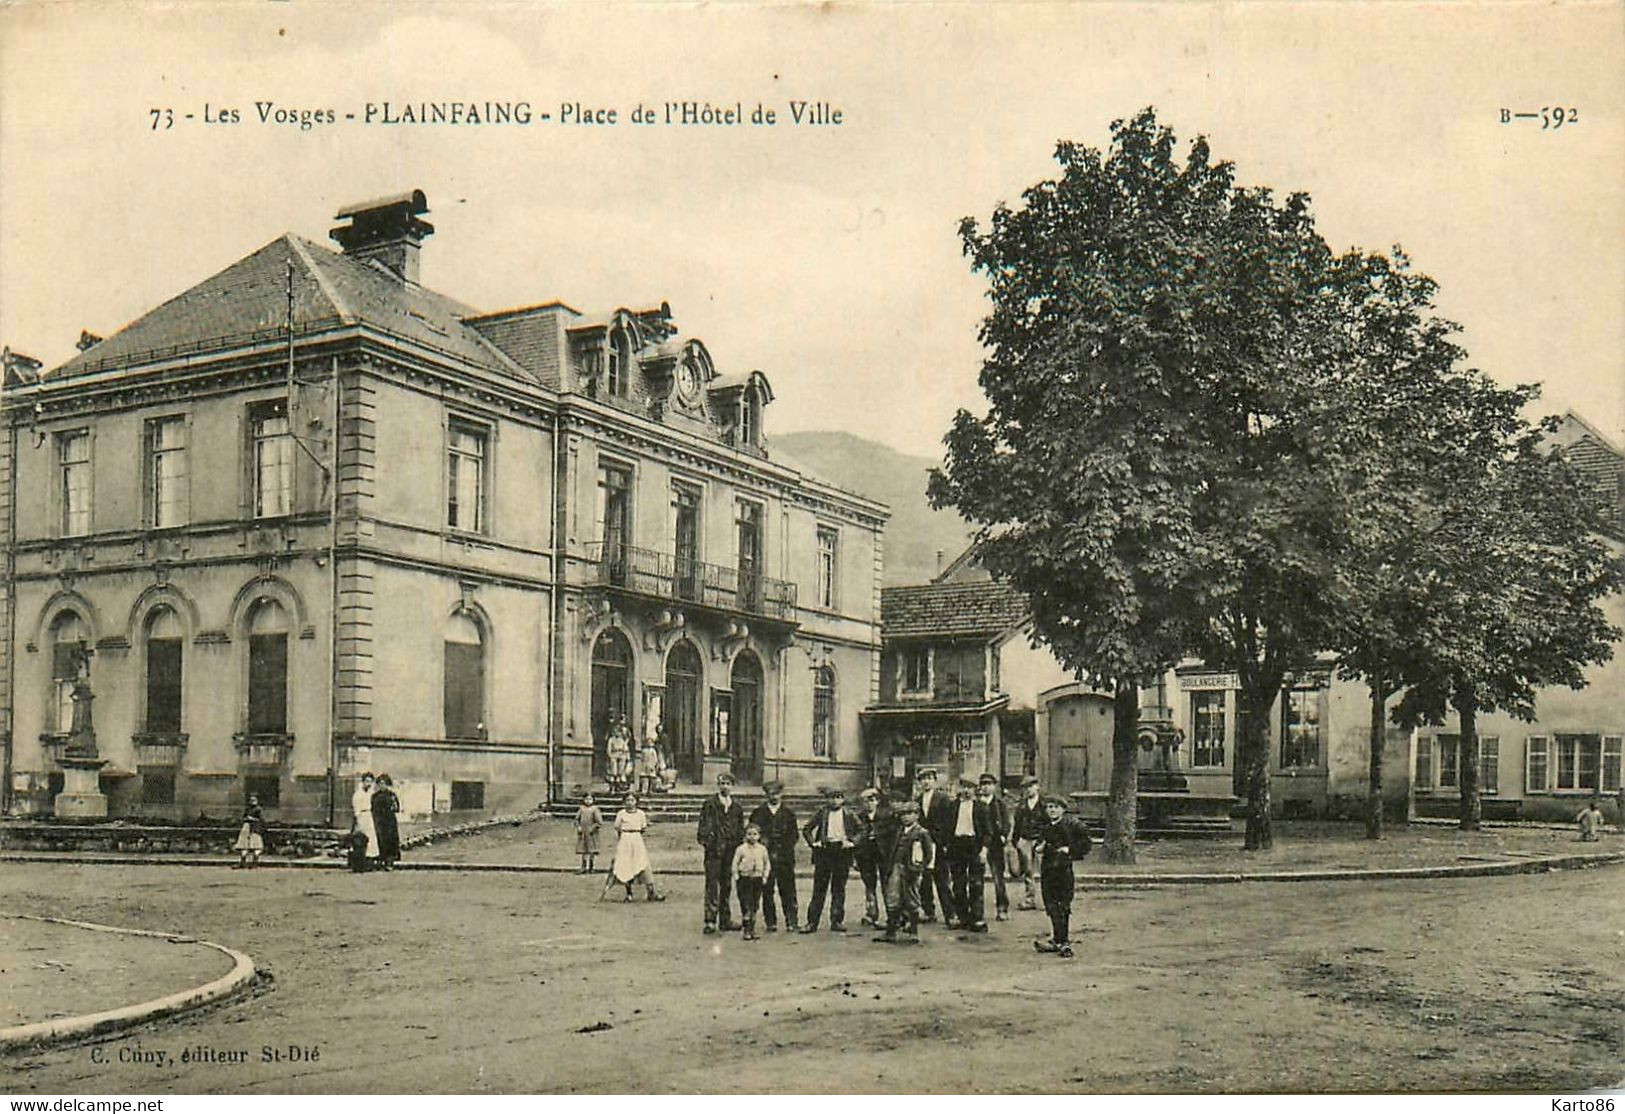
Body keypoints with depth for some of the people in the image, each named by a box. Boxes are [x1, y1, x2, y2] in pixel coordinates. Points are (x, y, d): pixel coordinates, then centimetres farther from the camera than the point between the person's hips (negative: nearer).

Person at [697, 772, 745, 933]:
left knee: (727, 885, 10)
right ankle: (710, 921, -4)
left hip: (731, 850, 4)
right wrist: (704, 839, -14)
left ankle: (725, 920, 17)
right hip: (714, 849, -4)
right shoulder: (710, 804, 0)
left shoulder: (737, 807, 13)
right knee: (712, 885, -6)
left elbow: (741, 829, 17)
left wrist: (740, 844, 8)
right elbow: (704, 823, -4)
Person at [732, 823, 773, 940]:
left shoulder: (762, 849, 5)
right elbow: (735, 864, -1)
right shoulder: (741, 849, -4)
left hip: (758, 879, 3)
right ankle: (747, 931, 0)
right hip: (745, 879, -3)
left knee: (755, 906, 7)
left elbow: (767, 863, 14)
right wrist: (736, 878, -6)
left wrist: (765, 876, 5)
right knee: (746, 906, -6)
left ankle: (752, 930, 15)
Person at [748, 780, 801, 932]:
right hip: (765, 856, 0)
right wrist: (761, 842, -5)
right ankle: (770, 923, 7)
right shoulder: (759, 812, 9)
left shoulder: (788, 812, 9)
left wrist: (785, 849, -3)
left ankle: (791, 922, 0)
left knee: (788, 890, -3)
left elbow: (795, 835, 8)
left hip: (785, 858, 0)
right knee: (766, 891, 0)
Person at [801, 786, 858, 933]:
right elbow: (806, 829, 7)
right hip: (824, 851, -1)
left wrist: (851, 842, -3)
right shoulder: (821, 812, 3)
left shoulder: (849, 814, 4)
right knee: (819, 888, 1)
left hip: (842, 851, 1)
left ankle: (837, 921, 11)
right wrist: (813, 843, -5)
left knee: (839, 889, 4)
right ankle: (812, 922, 3)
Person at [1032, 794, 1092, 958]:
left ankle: (1066, 941, -1)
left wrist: (1070, 850, -12)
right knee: (1051, 906, 9)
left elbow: (1085, 844, -3)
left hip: (1064, 869, -6)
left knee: (1064, 906, -5)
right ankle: (1056, 939, 19)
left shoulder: (1073, 825, -3)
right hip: (1047, 869, 6)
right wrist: (1037, 848, 1)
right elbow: (1037, 844, 23)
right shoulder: (1044, 827, 14)